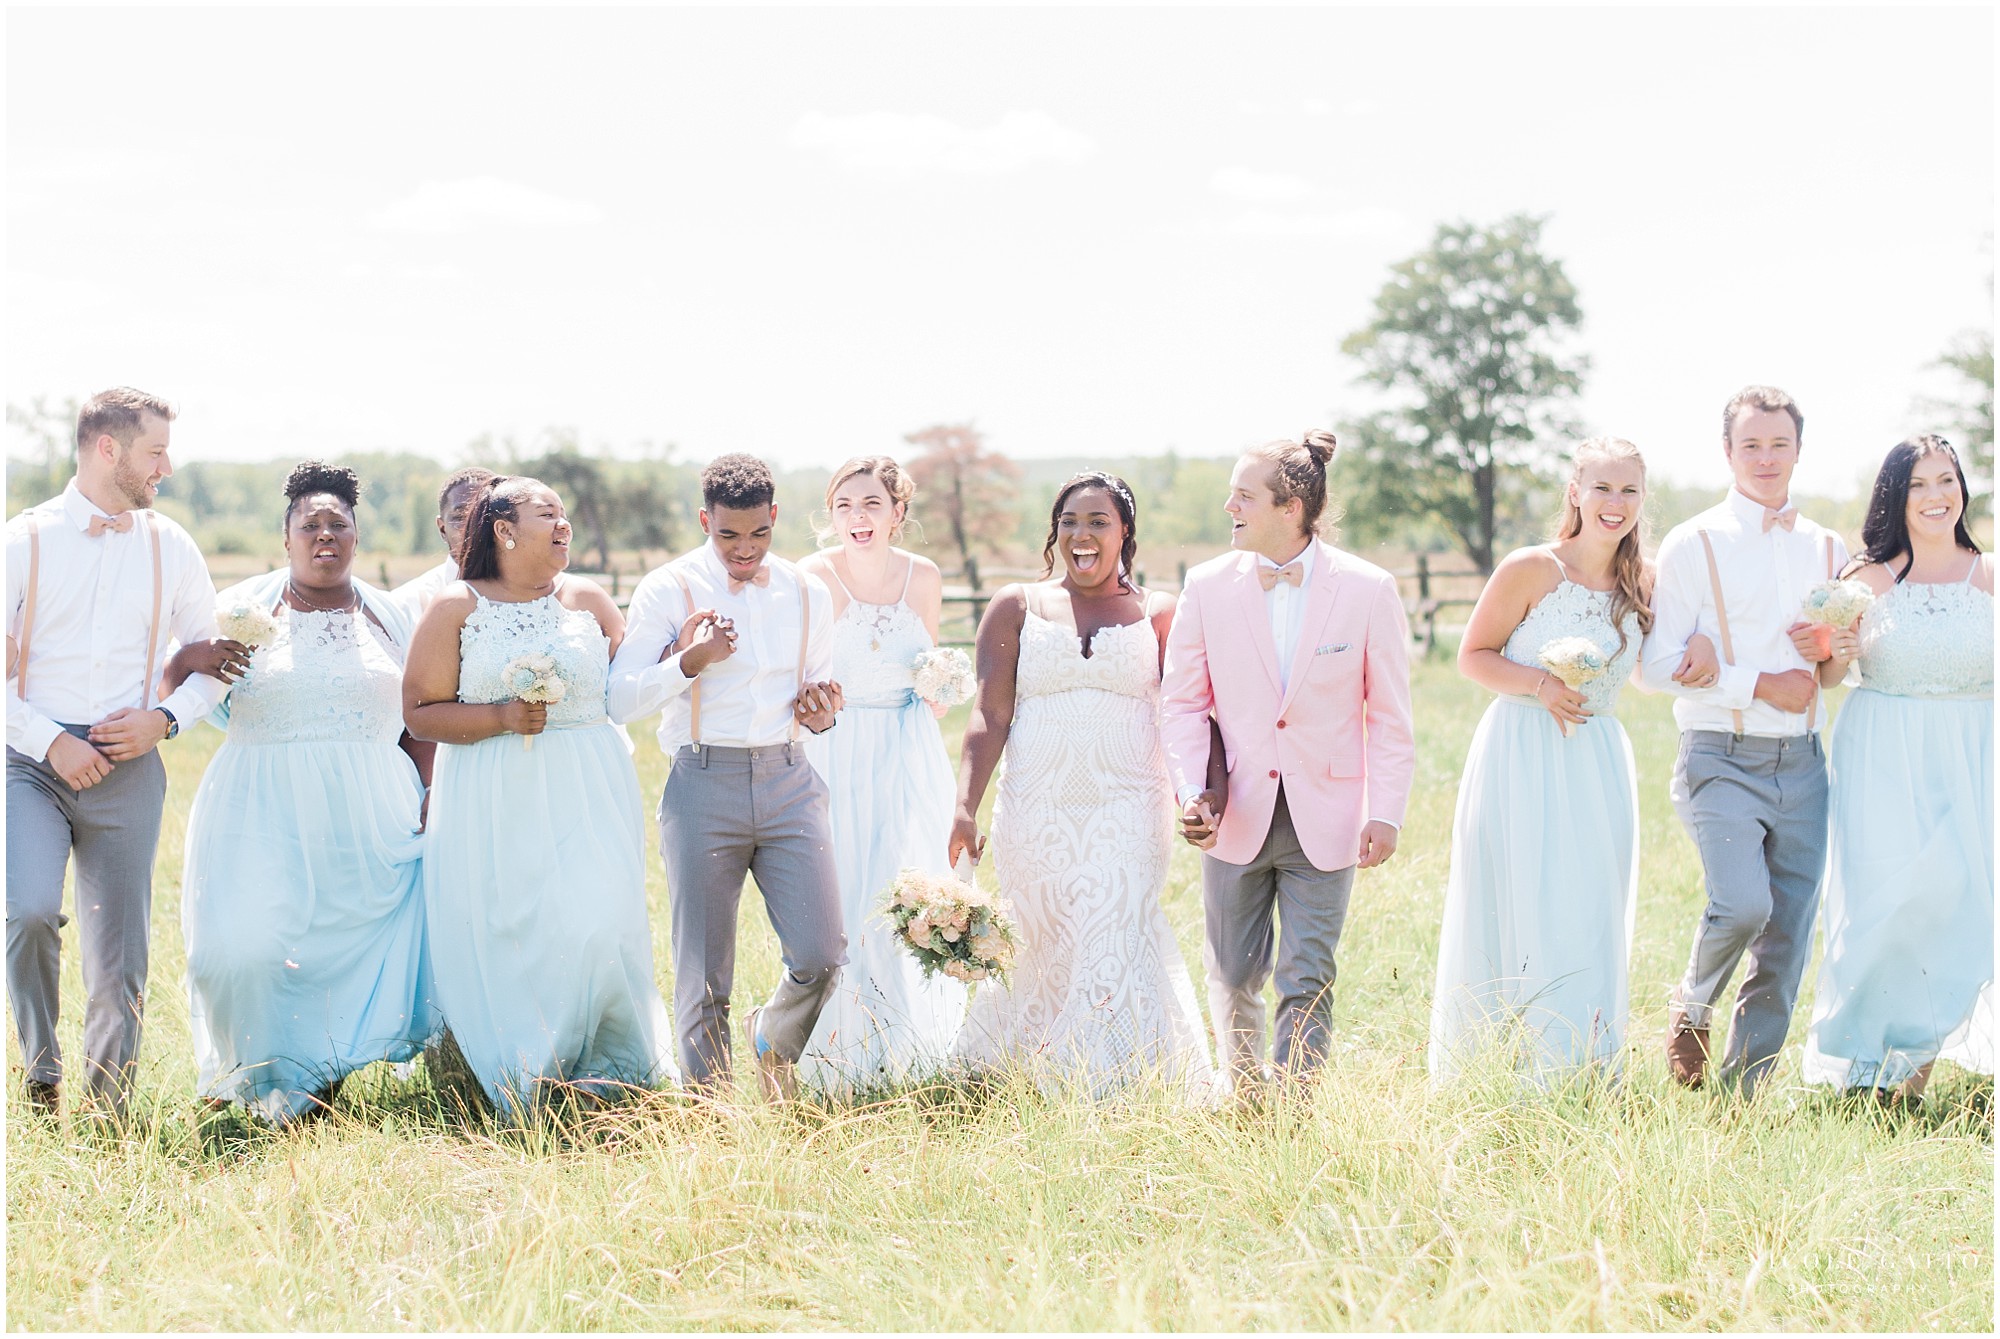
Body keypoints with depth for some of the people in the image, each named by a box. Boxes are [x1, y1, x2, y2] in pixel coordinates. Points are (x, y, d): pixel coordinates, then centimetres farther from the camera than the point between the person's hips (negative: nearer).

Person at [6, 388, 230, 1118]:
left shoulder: (171, 549, 9)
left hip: (127, 768, 3)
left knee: (118, 966, 2)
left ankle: (108, 1115, 16)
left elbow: (212, 661, 15)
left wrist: (163, 718, -3)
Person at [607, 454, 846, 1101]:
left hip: (790, 784, 3)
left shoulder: (808, 595, 12)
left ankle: (774, 1038, 26)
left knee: (821, 955, -7)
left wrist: (823, 715, 2)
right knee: (703, 970, 2)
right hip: (704, 786, -3)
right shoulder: (668, 591, 1)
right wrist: (688, 662, -16)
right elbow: (621, 700, -2)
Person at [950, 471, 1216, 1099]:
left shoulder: (1158, 615, 7)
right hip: (1037, 817, 1)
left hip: (1126, 817, -1)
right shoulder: (1016, 607, 8)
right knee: (1045, 958, 6)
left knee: (1114, 953, -10)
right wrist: (964, 808, -10)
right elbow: (990, 717, 2)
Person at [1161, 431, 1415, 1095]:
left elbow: (1390, 716, -1)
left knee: (1308, 981, -3)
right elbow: (1183, 701, 4)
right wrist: (1191, 789, -9)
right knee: (1234, 976, 11)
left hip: (1324, 820, -2)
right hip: (1236, 815, 2)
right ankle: (1244, 1099, 32)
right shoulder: (1207, 586, -2)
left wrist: (1386, 813, -5)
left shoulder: (1368, 590, -7)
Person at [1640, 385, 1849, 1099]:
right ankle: (1690, 1008, 6)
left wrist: (1828, 651, -1)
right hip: (1722, 759, -5)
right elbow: (1656, 666, -6)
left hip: (1801, 764, 5)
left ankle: (1742, 1094, 13)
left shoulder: (1828, 550, 14)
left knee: (1787, 942, 2)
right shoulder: (1693, 545, 0)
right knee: (1742, 904, -24)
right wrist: (1761, 684, -11)